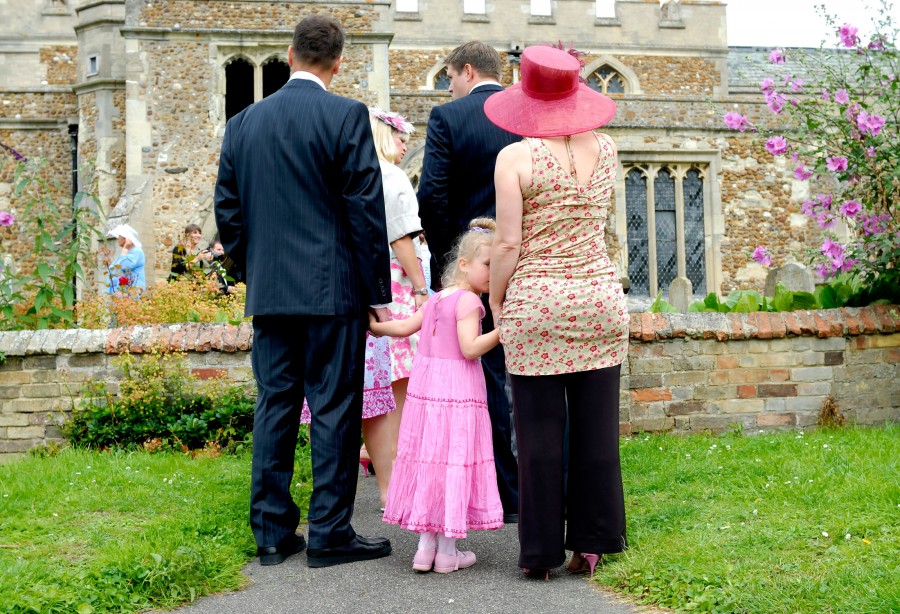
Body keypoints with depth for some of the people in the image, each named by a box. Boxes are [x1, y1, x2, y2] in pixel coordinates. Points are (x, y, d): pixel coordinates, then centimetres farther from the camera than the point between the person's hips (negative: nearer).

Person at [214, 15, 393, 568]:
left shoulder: (243, 122, 9)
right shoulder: (346, 116, -7)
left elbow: (228, 213, 11)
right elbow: (367, 209, -9)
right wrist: (379, 293, -4)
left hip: (269, 294, 5)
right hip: (333, 291, -5)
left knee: (274, 407, 10)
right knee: (334, 410, 1)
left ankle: (272, 532, 15)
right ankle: (330, 534, 6)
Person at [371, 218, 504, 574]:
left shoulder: (437, 299, 12)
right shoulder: (468, 300, -12)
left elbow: (404, 327, 17)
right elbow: (470, 348, -19)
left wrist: (374, 326, 31)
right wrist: (500, 332, -21)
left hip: (425, 385, 8)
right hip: (458, 389, -8)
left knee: (429, 458, 12)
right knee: (454, 461, -1)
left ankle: (426, 546, 19)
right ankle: (447, 553, 5)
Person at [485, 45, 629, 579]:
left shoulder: (516, 157, -7)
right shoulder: (605, 149, 5)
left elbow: (508, 244, -9)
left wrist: (495, 301, 5)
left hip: (536, 303, -3)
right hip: (601, 296, 3)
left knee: (541, 430, 3)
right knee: (596, 427, 9)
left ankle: (542, 551, 11)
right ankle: (592, 543, 16)